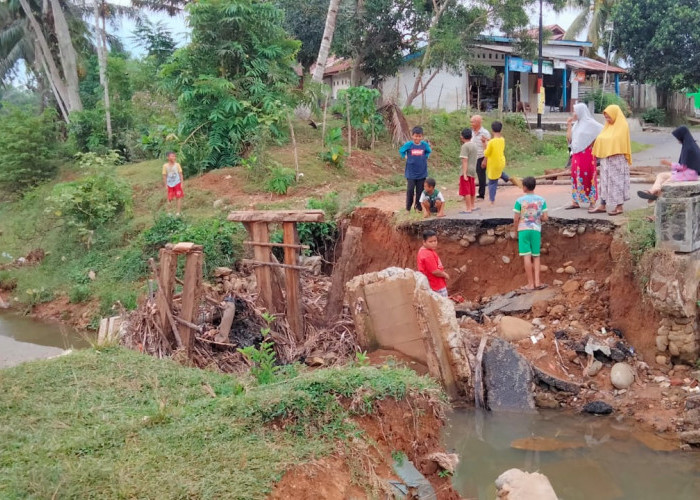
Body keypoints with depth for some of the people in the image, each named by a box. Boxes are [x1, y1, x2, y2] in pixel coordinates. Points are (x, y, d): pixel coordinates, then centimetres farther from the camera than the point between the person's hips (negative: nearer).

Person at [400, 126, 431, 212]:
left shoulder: (425, 145, -2)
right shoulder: (409, 144, -7)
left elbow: (429, 151, 18)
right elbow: (401, 150, 9)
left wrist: (425, 157, 4)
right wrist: (406, 157, 0)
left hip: (422, 173, 2)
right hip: (411, 173, -2)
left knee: (420, 191, 5)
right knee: (410, 190, -3)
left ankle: (418, 207, 16)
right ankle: (408, 208, 8)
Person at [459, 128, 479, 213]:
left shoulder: (465, 146, -13)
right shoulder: (475, 146, 11)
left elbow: (465, 161, -18)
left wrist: (464, 173, -20)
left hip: (466, 171, -8)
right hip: (473, 171, 8)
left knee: (466, 191, -4)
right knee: (472, 190, 19)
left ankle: (468, 209, -5)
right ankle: (473, 206, 28)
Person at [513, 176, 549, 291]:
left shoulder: (519, 201, -7)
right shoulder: (541, 200, 1)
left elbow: (516, 219, -6)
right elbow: (545, 218, 0)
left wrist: (516, 230, 10)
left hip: (523, 230, -2)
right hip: (536, 230, 2)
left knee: (527, 256, 0)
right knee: (536, 256, 12)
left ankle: (531, 284, 3)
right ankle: (537, 282, 7)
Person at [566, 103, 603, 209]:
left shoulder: (590, 123, -8)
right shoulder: (576, 124, 13)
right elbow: (569, 139, 12)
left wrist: (593, 143, -8)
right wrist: (569, 125, 6)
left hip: (587, 155, -7)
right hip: (576, 155, 7)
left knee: (588, 177, -3)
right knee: (575, 177, 6)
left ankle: (592, 202, 3)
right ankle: (575, 201, 11)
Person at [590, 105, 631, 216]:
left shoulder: (622, 126, -6)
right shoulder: (608, 126, 14)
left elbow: (621, 142, -11)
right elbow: (601, 140, 14)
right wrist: (598, 153, 5)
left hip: (617, 159, -7)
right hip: (605, 159, 7)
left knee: (617, 181, -3)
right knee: (605, 181, 8)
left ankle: (619, 207, 2)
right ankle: (603, 206, 13)